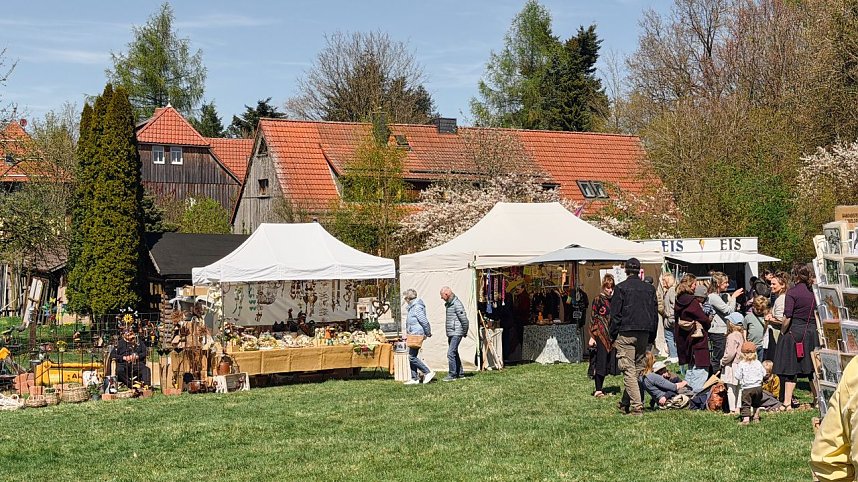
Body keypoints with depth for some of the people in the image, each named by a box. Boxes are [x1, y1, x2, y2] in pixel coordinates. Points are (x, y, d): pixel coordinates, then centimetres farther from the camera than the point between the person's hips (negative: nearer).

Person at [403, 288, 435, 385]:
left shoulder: (417, 307, -16)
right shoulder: (412, 307, 16)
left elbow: (424, 321, -19)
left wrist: (428, 333, -11)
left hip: (417, 335, -11)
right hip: (413, 335, 11)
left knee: (412, 357, -11)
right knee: (411, 357, 10)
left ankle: (428, 373, -7)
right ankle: (414, 378, 13)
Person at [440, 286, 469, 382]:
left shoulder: (457, 304, -16)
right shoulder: (448, 304, 14)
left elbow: (464, 319, -17)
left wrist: (465, 332, -7)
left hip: (456, 333, -10)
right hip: (451, 334, 10)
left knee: (451, 353, -13)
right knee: (454, 353, 13)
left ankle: (452, 374, -9)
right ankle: (460, 373, 21)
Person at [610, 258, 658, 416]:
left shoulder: (621, 288, -5)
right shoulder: (650, 289, 9)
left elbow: (615, 314, -6)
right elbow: (655, 314, 13)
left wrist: (613, 336, 1)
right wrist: (651, 337, 18)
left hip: (626, 334, -5)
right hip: (644, 334, 5)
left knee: (629, 370, -6)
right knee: (638, 370, 14)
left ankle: (637, 407, -14)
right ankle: (626, 403, 21)